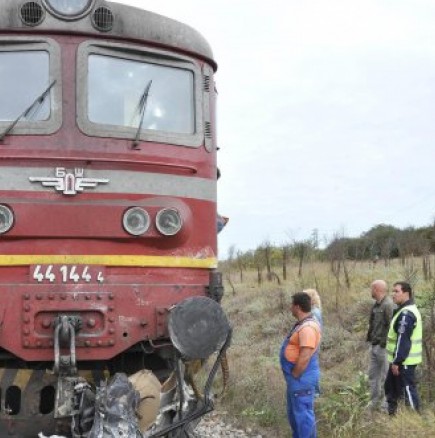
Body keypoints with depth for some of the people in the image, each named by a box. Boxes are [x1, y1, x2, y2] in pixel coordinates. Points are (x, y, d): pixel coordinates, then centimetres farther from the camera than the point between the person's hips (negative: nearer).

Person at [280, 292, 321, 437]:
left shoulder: (307, 327, -24)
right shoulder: (304, 323, 10)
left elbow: (305, 357, -28)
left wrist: (294, 375, -17)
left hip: (301, 378, -11)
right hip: (298, 377, 11)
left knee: (302, 414, -1)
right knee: (294, 412, 21)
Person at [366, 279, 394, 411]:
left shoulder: (388, 305, -17)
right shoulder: (376, 305, 12)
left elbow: (391, 326, -22)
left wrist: (384, 343, -21)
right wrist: (370, 339, 14)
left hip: (383, 346, -10)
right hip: (375, 345, 10)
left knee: (385, 376, -2)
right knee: (373, 374, 15)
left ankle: (386, 404, 6)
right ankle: (374, 402, 25)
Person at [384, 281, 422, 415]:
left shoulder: (406, 314, -21)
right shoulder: (406, 310, 14)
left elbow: (403, 340, -24)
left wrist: (397, 361, -23)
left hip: (404, 361, -11)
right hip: (402, 359, 11)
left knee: (408, 389, -3)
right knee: (391, 386, 18)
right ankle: (391, 414, 28)